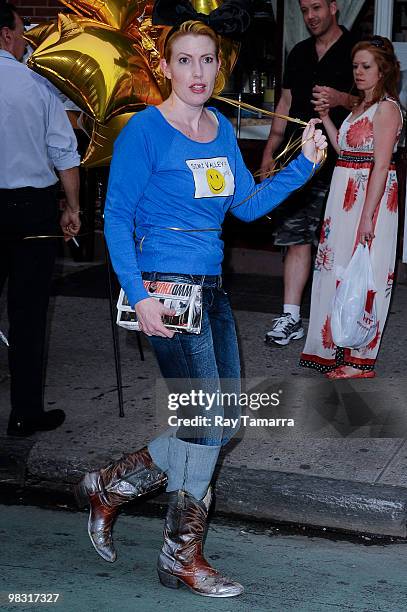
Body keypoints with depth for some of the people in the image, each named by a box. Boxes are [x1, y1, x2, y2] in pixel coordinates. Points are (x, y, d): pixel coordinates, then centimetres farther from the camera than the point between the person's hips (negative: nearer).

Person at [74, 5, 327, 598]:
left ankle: (110, 484, 25)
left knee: (226, 420, 11)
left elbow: (248, 205, 14)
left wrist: (304, 164, 3)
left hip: (211, 290, 8)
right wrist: (139, 297, -19)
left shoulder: (222, 128, 11)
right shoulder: (145, 131, -10)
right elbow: (116, 219, -10)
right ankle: (181, 558, 13)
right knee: (208, 423, -5)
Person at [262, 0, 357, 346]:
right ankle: (291, 318, 7)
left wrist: (341, 99, -22)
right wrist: (269, 152, 17)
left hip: (338, 162, -5)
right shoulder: (299, 53, 18)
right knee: (296, 237, 4)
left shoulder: (356, 51, 0)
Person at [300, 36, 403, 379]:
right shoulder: (361, 107, 17)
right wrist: (325, 117, 10)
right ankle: (339, 349, 24)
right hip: (346, 195, 9)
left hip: (370, 196, -9)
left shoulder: (387, 108, -11)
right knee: (340, 270, 12)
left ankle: (361, 360, 3)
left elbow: (381, 165, -17)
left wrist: (368, 216, -22)